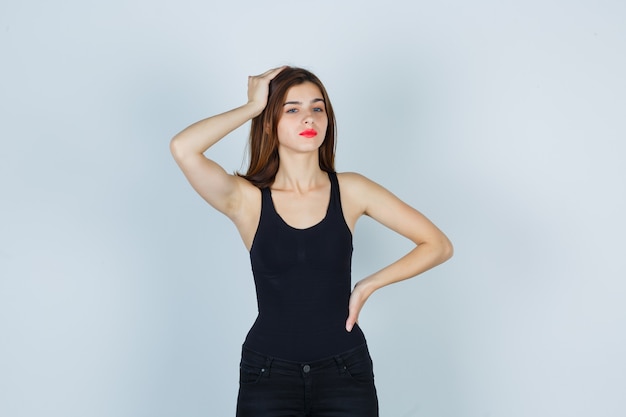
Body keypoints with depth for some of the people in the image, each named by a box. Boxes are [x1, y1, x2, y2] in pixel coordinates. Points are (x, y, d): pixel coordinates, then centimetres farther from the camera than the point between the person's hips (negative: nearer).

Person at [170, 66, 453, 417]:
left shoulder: (350, 191, -1)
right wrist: (252, 107, -12)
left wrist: (369, 285, -4)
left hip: (344, 370, 1)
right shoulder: (247, 199, -5)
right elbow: (183, 148, -23)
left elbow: (438, 246, 3)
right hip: (268, 374, -1)